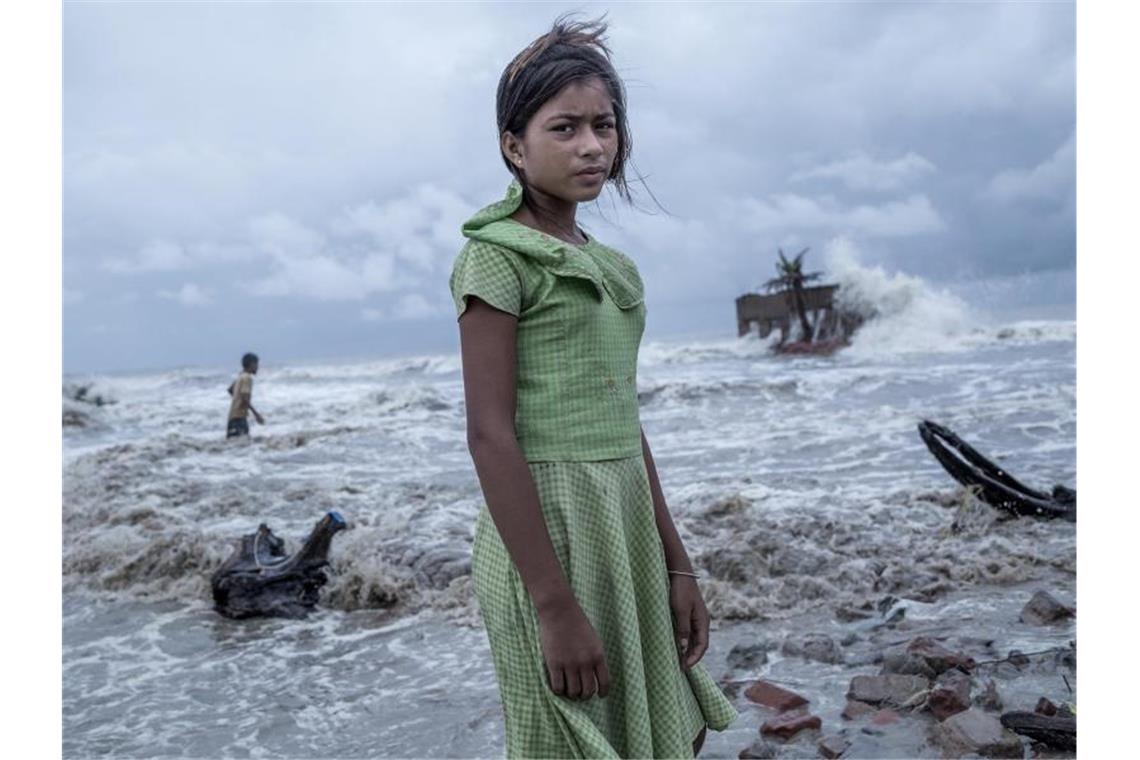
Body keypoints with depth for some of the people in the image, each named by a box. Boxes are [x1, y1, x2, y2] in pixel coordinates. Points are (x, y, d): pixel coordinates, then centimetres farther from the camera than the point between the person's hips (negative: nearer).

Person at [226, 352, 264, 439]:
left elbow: (230, 390, 26)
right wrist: (256, 414, -19)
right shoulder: (247, 378, -14)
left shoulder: (241, 377, 14)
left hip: (235, 414, 10)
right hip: (239, 416, -10)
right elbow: (245, 399, -21)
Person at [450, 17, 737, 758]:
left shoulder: (612, 268, 13)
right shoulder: (497, 254, -9)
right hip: (545, 532, -7)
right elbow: (490, 432, -17)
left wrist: (676, 563, 12)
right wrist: (554, 605, -20)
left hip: (625, 527, 8)